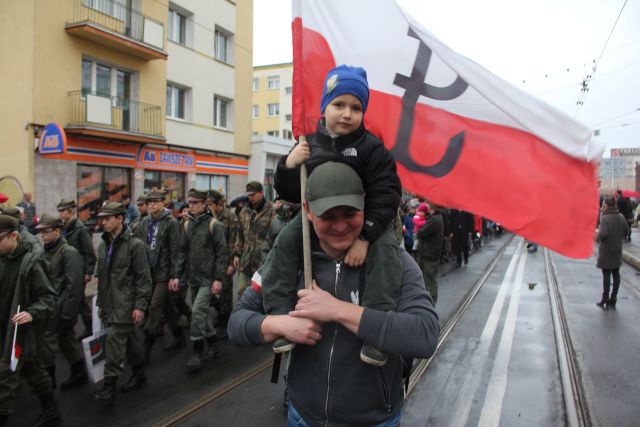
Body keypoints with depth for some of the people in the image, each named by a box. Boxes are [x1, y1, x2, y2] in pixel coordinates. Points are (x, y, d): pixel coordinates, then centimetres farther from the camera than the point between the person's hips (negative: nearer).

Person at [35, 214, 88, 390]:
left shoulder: (69, 253, -15)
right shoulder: (48, 251, 10)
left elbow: (74, 285, -19)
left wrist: (67, 312, -19)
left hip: (61, 307, -8)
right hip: (52, 304, 8)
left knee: (47, 339, -3)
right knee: (66, 338, 15)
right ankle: (79, 373, 27)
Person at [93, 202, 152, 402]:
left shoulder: (134, 244, -11)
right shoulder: (103, 245, 11)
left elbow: (143, 277, -13)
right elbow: (101, 276, 18)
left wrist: (140, 305, -16)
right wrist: (101, 302, 18)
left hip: (125, 302, -7)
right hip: (110, 303, 7)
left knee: (115, 338, -10)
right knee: (128, 339, 15)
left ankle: (110, 384, 0)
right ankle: (139, 374, 28)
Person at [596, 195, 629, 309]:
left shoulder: (604, 218, -19)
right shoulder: (621, 217, 1)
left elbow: (603, 234, -28)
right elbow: (626, 231, 7)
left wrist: (597, 233, -8)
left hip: (606, 251, -6)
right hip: (617, 250, 6)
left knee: (606, 275, 1)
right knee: (616, 274, 12)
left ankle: (605, 299, 8)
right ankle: (613, 298, 19)